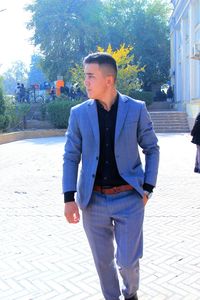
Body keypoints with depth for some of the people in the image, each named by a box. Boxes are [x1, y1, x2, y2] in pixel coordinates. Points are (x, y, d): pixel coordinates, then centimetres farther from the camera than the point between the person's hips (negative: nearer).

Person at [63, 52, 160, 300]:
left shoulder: (136, 109, -4)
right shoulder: (79, 113, 0)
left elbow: (152, 149, 5)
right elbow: (71, 157, 2)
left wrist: (147, 188, -2)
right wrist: (69, 198, -4)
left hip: (129, 198, -1)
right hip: (93, 200, 2)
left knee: (127, 261, 4)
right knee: (103, 260, 13)